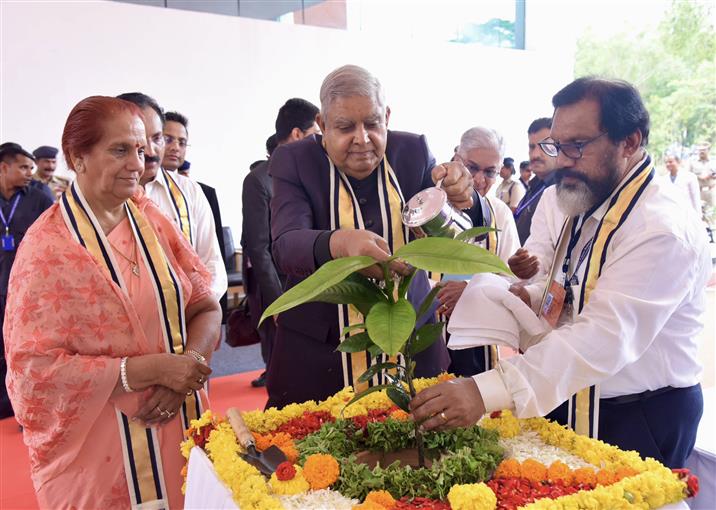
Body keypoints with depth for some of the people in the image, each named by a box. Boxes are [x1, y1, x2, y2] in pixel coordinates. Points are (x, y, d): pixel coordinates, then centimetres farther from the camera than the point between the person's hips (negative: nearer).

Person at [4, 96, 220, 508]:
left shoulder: (152, 218, 1)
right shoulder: (46, 247, -14)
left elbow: (205, 307, 2)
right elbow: (34, 368, -17)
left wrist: (186, 368, -17)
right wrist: (148, 368, -23)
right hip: (99, 451, -4)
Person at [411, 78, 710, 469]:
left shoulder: (662, 228, -25)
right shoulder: (577, 204, 4)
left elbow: (604, 338, -35)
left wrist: (485, 392, -43)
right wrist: (530, 297, -8)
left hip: (640, 423, -8)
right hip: (566, 404, 8)